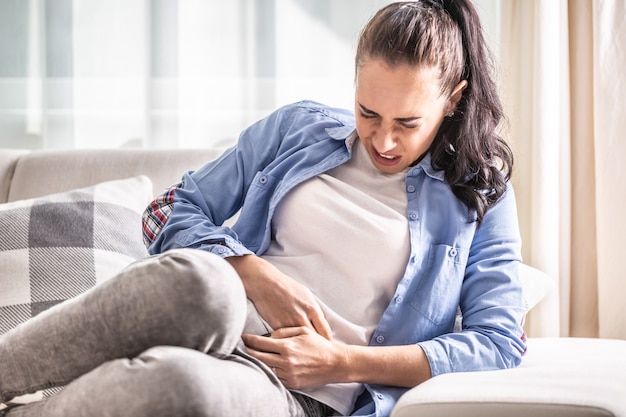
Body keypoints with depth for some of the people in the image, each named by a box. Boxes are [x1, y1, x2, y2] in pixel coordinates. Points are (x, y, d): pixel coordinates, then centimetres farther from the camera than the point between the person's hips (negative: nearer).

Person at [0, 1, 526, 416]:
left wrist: (340, 362, -9)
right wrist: (257, 278, -8)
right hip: (206, 327, 2)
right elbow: (170, 213, 13)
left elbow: (499, 340, 0)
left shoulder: (480, 196, 10)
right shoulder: (298, 128, 16)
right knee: (201, 279, -39)